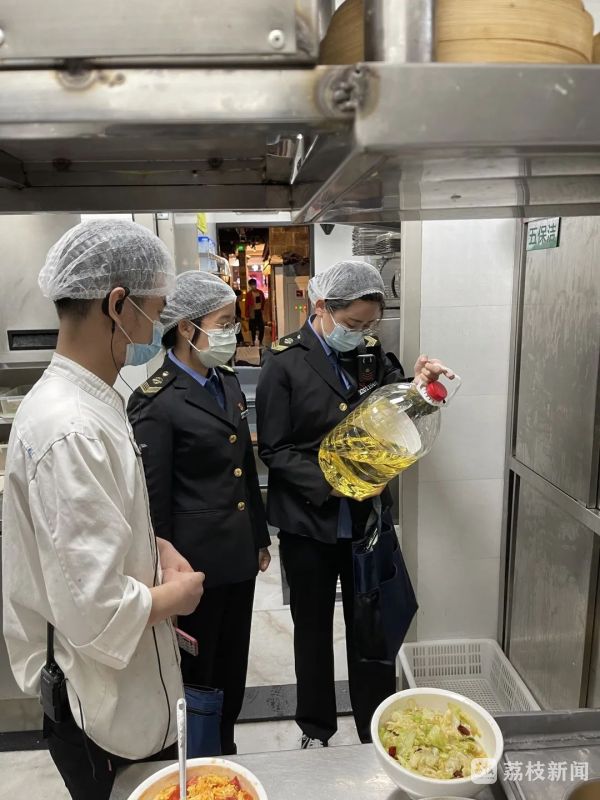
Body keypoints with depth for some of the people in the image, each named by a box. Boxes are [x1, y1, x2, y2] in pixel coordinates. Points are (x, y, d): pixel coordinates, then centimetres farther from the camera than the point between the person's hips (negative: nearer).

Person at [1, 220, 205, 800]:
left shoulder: (86, 399, 1)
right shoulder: (72, 431, -31)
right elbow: (94, 609, -31)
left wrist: (156, 547, 0)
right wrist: (173, 597, -14)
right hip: (101, 708, -8)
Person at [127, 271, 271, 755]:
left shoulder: (228, 383, 6)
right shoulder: (157, 402, -17)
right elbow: (154, 500, -15)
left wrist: (260, 537, 15)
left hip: (239, 555, 7)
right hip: (197, 560, -7)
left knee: (233, 663, 22)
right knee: (196, 669, 15)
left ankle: (226, 749, 45)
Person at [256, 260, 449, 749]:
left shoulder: (372, 354, 1)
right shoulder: (285, 362, -10)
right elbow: (273, 449, -12)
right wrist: (328, 482, -23)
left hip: (368, 518, 3)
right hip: (308, 523, -3)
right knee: (313, 630, 17)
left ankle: (378, 729, 38)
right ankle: (316, 731, 39)